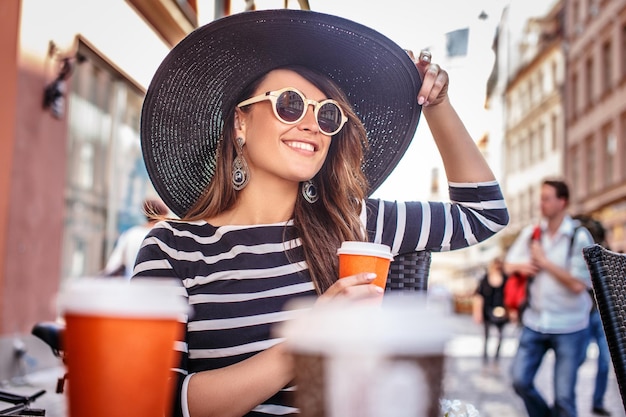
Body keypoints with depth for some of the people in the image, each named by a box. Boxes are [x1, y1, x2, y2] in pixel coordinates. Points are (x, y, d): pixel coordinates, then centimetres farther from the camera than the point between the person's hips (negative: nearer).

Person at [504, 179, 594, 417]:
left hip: (569, 328, -4)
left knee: (564, 395, 1)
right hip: (535, 323, 4)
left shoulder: (579, 237, -9)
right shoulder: (530, 233, 4)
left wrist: (544, 261, -13)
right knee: (520, 381, 3)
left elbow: (578, 284, -16)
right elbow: (508, 265, 15)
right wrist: (521, 266, -8)